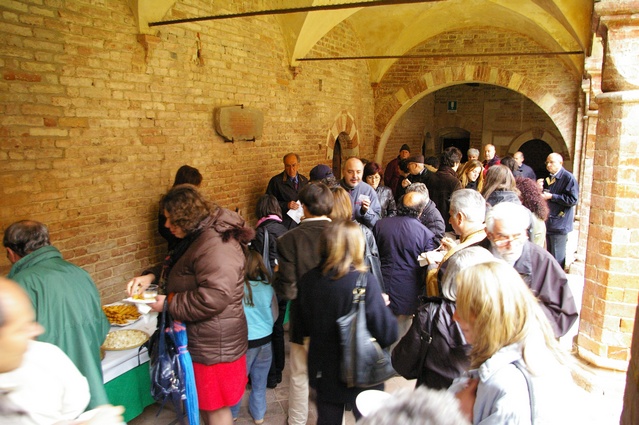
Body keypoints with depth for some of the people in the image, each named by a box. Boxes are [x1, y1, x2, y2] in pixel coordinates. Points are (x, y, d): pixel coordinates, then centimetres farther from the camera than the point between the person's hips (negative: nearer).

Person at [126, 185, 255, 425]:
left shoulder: (216, 245, -27)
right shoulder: (198, 237, 8)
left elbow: (213, 298, -33)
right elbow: (176, 269, 24)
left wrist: (169, 304, -20)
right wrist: (152, 276, 5)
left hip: (213, 343, -10)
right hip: (202, 340, 10)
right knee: (204, 403, 25)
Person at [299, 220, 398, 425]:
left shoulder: (309, 280, -11)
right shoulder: (363, 280, -24)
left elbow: (307, 327, 3)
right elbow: (387, 335, -21)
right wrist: (383, 305, -5)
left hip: (324, 374, 4)